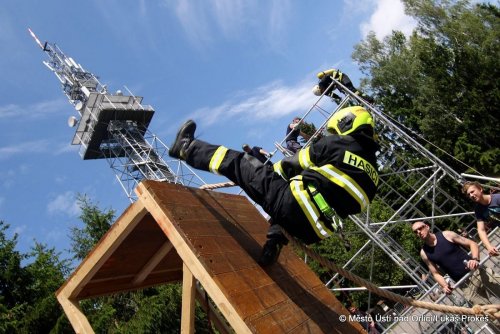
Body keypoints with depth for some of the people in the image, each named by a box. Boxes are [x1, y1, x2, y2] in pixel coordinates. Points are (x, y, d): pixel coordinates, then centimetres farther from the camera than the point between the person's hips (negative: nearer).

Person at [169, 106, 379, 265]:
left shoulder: (335, 144, 2)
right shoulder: (372, 173, 18)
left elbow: (292, 165, 9)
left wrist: (274, 171, 31)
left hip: (296, 204, -6)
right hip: (314, 232, 7)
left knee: (239, 163, 7)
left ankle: (186, 148, 19)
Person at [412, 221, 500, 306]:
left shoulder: (446, 235, -6)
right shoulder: (424, 253, -1)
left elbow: (472, 243, -2)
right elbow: (436, 273, 5)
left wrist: (475, 259, -20)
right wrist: (444, 286, -13)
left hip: (477, 272, 0)